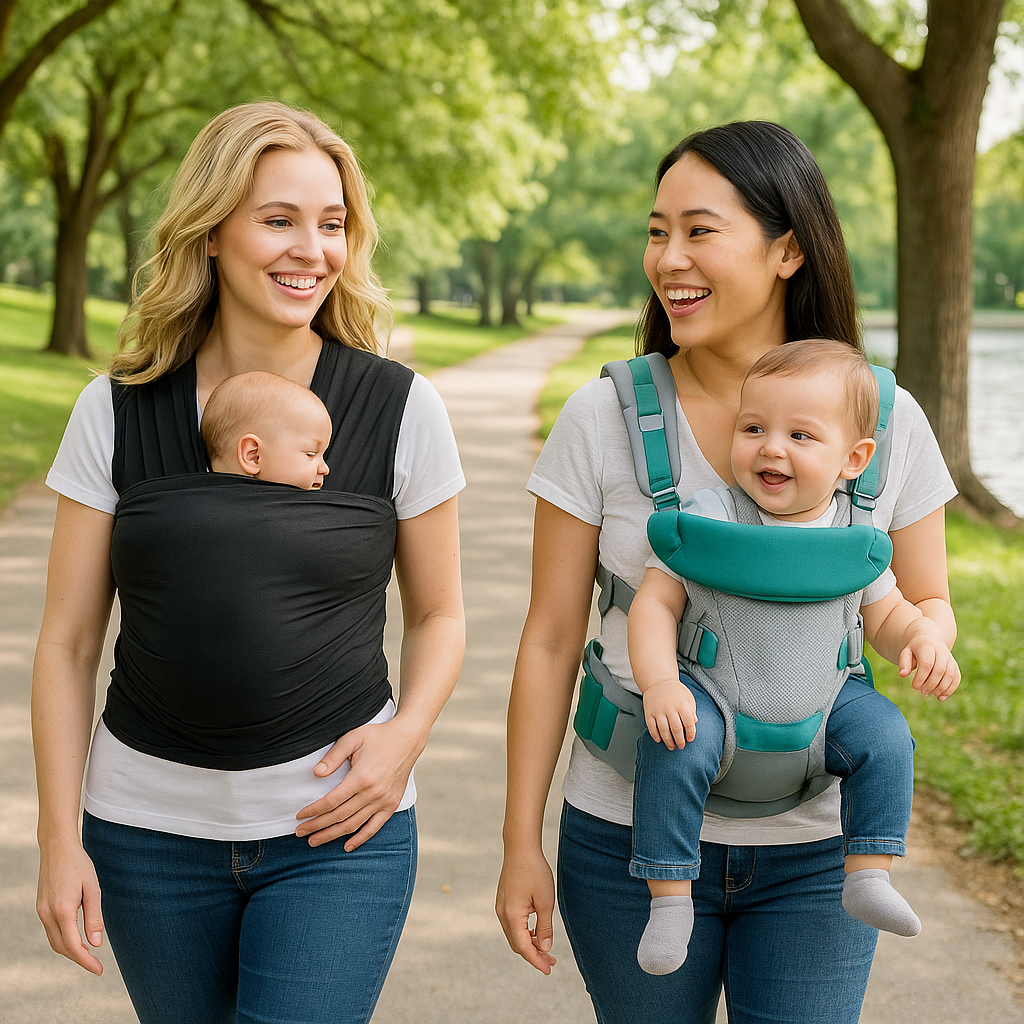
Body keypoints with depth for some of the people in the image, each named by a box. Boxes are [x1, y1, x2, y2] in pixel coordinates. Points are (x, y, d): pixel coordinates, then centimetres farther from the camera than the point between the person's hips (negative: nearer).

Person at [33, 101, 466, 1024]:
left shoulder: (399, 409, -4)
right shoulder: (117, 413, -2)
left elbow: (438, 614, 7)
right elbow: (67, 641, 2)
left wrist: (404, 736, -11)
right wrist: (59, 839, -2)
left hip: (337, 824, -1)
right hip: (147, 826, 2)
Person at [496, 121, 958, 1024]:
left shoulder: (886, 422, -5)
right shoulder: (603, 419, -8)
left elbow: (927, 601, 9)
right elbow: (551, 640, -3)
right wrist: (522, 844, -1)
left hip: (816, 852, 1)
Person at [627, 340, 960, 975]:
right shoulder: (707, 518, -14)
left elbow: (887, 615, 9)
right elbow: (655, 602, -13)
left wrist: (926, 641, -13)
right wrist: (660, 682, -28)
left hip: (821, 702, 3)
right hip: (712, 699, -3)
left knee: (886, 735, -17)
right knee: (674, 751, -28)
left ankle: (869, 875, 0)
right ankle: (670, 899, -14)